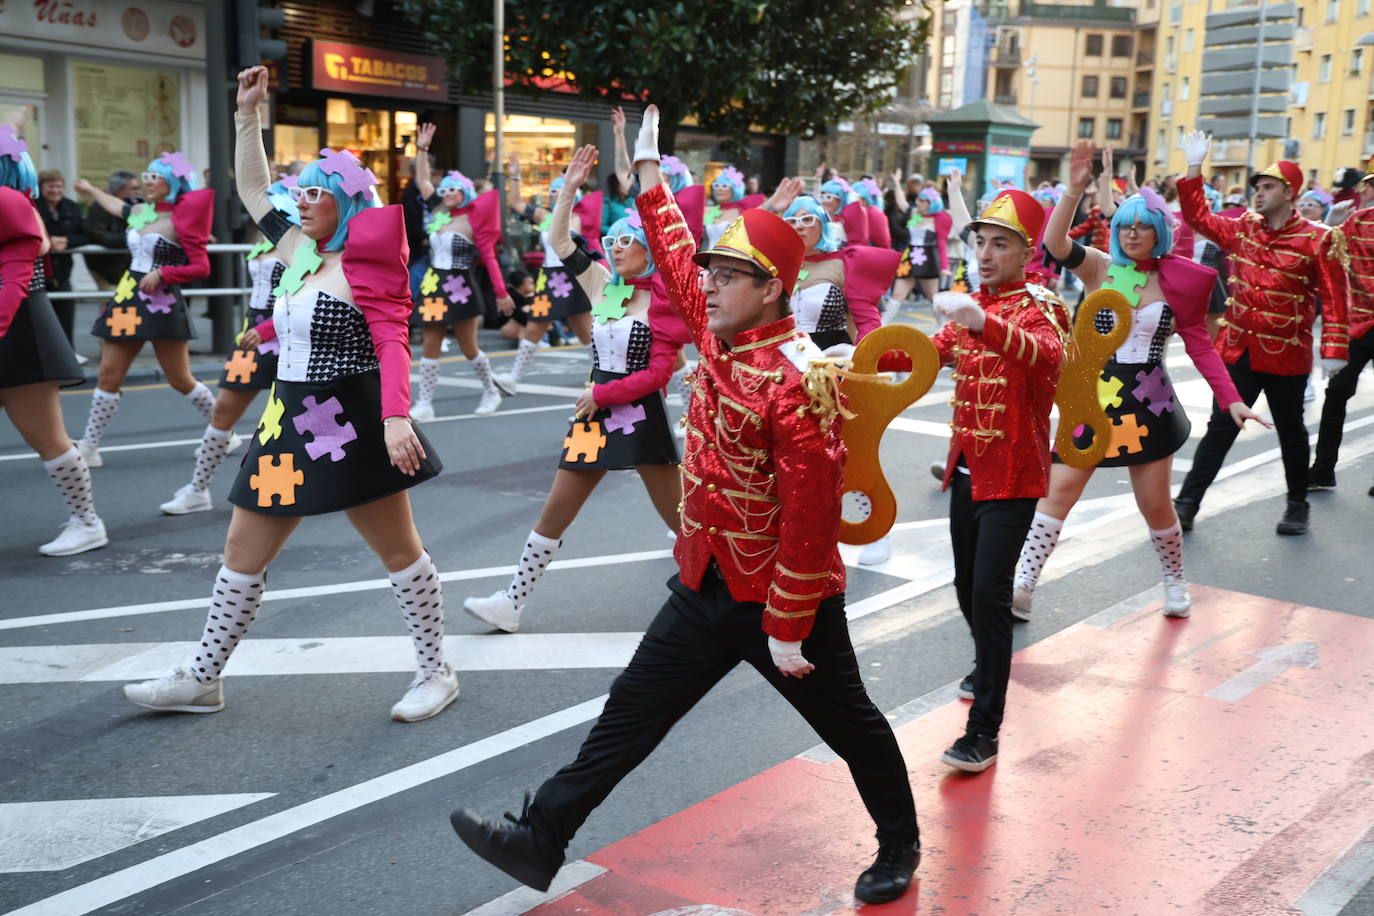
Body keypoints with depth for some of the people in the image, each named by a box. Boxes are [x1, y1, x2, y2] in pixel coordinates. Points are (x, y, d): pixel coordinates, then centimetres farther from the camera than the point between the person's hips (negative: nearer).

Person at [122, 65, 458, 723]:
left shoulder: (365, 265, -10)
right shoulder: (301, 253, 11)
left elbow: (392, 343, -20)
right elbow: (251, 189, 25)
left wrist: (396, 418, -33)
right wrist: (248, 113, 21)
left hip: (352, 424, -8)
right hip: (290, 423, 9)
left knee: (399, 550, 3)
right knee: (242, 551, 11)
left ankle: (435, 672, 16)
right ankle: (202, 679, 23)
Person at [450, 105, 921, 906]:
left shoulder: (798, 381, -25)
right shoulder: (721, 332, -1)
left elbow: (809, 518, -25)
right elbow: (677, 260, 17)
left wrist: (787, 629, -22)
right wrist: (649, 171, 22)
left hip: (786, 601, -7)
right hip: (708, 587, 8)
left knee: (848, 722, 15)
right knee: (632, 713, 10)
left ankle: (901, 846, 37)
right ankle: (543, 839, 18)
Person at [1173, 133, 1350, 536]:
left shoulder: (1318, 240, -8)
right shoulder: (1241, 228, 4)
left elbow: (1335, 298, -9)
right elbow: (1199, 216, 8)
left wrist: (1335, 349, -14)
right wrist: (1194, 168, -1)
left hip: (1286, 355, -2)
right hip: (1238, 350, 3)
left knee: (1290, 430, 14)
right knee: (1221, 426, 3)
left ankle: (1298, 505, 31)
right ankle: (1187, 503, 4)